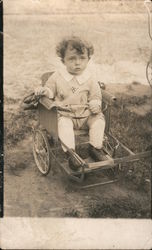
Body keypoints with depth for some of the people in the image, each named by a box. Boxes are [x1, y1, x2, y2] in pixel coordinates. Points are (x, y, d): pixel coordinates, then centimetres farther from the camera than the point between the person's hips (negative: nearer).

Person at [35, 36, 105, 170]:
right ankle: (70, 152, -25)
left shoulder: (89, 79, 2)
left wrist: (95, 104, -15)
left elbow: (95, 95, 7)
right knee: (64, 124, -31)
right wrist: (44, 91, -14)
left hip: (86, 115, 2)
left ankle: (95, 147, -5)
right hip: (65, 115, -2)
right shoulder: (57, 77, 0)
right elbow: (51, 90, 9)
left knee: (99, 119, -19)